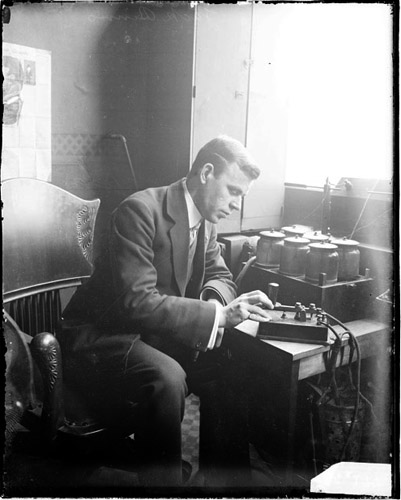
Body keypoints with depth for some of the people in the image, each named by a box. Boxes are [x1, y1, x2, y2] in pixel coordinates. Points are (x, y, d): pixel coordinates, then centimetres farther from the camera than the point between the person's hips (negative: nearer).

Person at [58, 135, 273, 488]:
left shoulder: (205, 219, 3)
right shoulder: (141, 210, -23)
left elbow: (219, 275, 13)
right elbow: (137, 301, -30)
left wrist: (217, 299, -12)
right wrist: (216, 316, -31)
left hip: (152, 330, 8)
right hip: (100, 337, -8)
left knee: (226, 369, -9)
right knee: (166, 379, -33)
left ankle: (224, 478, 6)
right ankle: (164, 479, -14)